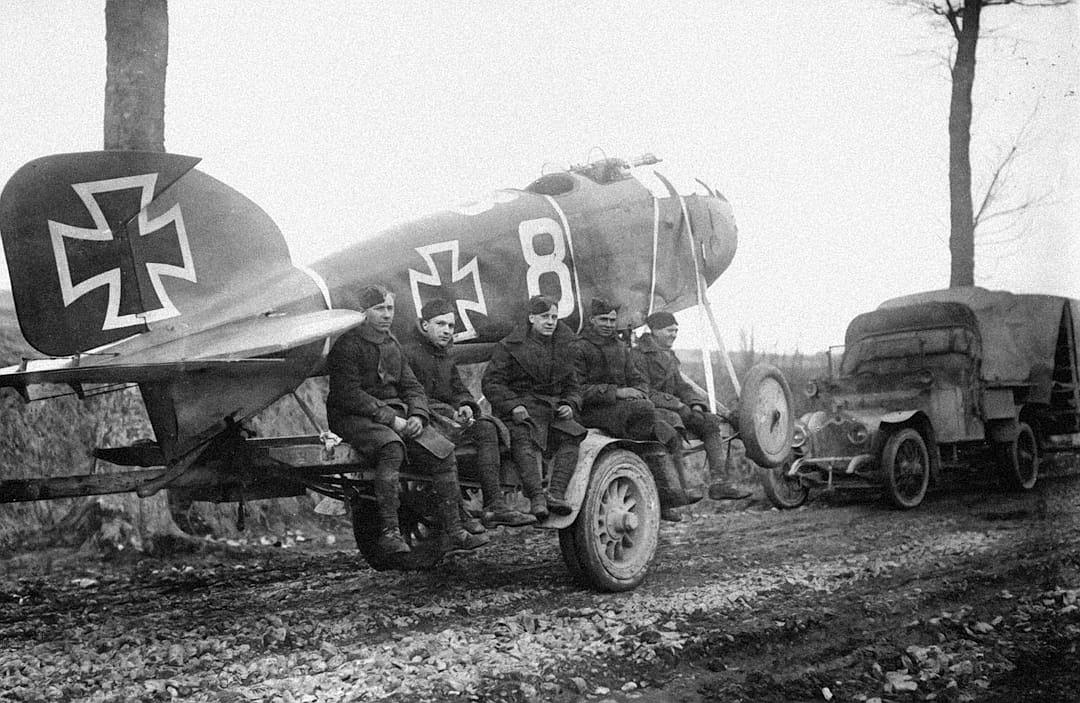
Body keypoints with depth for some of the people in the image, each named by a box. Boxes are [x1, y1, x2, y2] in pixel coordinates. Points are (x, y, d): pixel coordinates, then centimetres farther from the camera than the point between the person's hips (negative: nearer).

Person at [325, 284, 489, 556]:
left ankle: (455, 532, -8)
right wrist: (390, 419, -20)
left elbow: (412, 387, 17)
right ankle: (389, 531, -36)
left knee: (443, 451, -11)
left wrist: (417, 416, -5)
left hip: (395, 414, 7)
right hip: (353, 417, -7)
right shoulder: (348, 345, -5)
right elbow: (348, 394, -15)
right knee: (391, 447, -37)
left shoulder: (393, 345, 19)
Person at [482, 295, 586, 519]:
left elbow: (573, 385, 22)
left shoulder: (565, 345, 16)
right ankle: (536, 498, -42)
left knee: (571, 436, -24)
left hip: (553, 409, 4)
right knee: (524, 440, -33)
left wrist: (569, 405, -1)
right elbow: (491, 382, -2)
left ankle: (556, 494, -32)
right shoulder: (511, 345, 3)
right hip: (521, 409, -4)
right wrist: (512, 405, -17)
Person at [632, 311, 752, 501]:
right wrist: (677, 405, -20)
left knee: (712, 423, -6)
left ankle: (720, 482, -12)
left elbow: (680, 385, 20)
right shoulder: (638, 355, -9)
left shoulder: (669, 356, 20)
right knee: (673, 421, -39)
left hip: (672, 408, 9)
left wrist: (695, 405, -1)